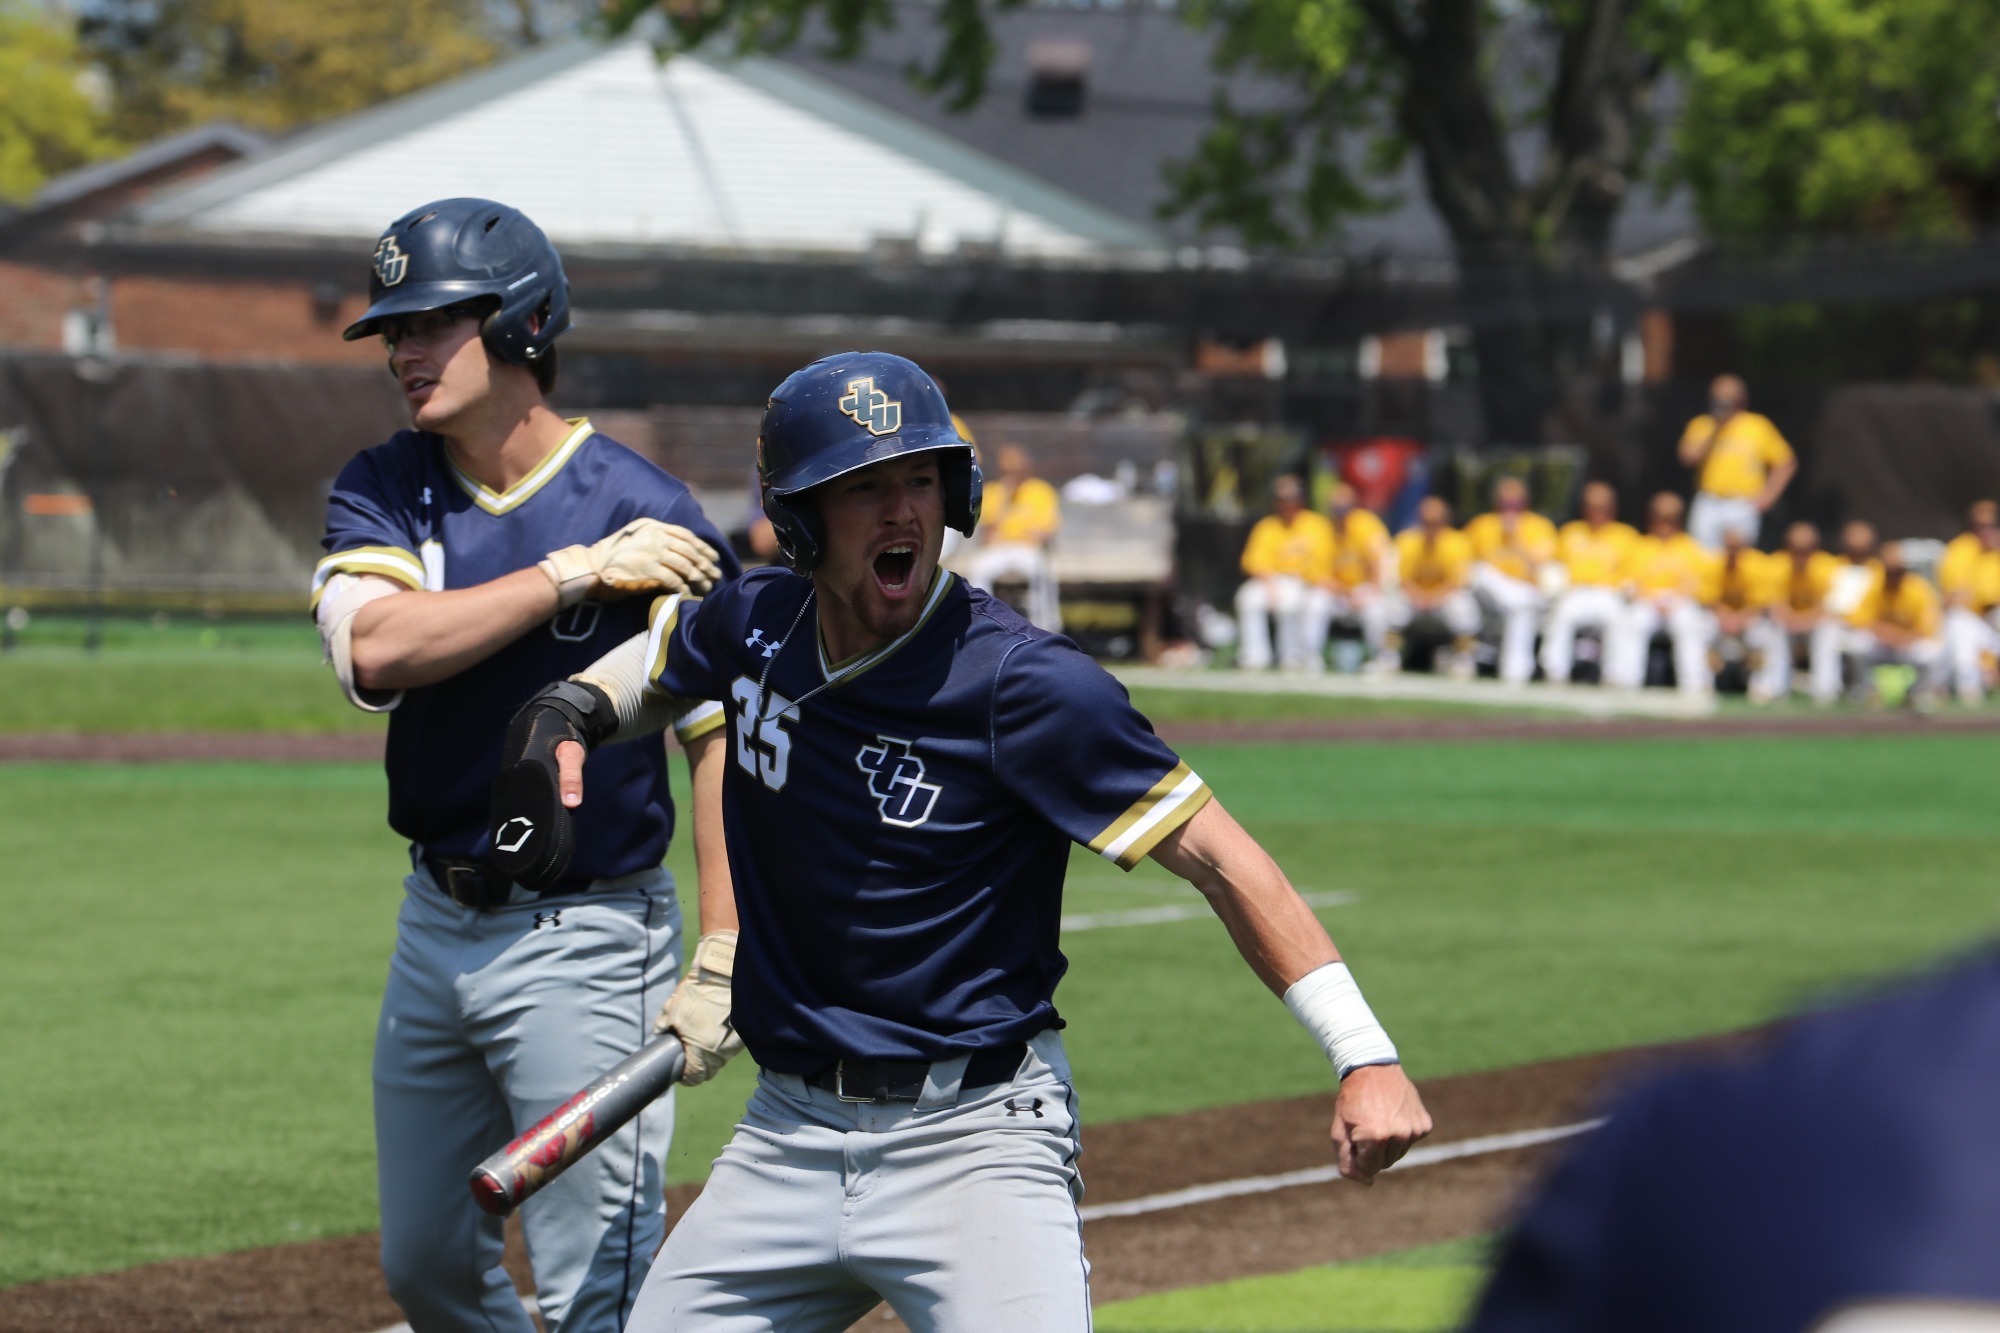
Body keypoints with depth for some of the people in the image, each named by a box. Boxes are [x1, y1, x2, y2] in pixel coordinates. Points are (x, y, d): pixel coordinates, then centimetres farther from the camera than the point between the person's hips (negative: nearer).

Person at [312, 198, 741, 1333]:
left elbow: (722, 738, -15)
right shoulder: (383, 493, 3)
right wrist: (573, 573, -22)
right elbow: (375, 648, -17)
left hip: (586, 942, -6)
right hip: (438, 927, 6)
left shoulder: (643, 511, -12)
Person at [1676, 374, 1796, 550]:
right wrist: (1716, 429, -9)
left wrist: (1768, 494, -3)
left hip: (1743, 507, -2)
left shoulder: (1759, 426, 5)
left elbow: (1786, 463, 8)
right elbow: (1689, 457, -8)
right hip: (1708, 506, 2)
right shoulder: (1701, 425, 9)